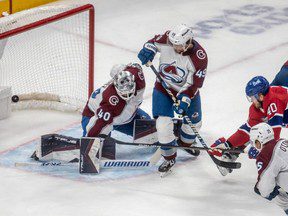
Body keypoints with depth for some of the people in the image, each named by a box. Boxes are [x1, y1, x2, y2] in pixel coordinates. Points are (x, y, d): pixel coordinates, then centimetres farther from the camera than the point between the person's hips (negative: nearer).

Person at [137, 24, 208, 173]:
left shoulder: (199, 57, -29)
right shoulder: (167, 39, -21)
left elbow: (194, 84, -25)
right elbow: (155, 42, 3)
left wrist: (184, 99, -33)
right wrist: (148, 50, -17)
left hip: (186, 91, 0)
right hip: (163, 88, 0)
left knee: (193, 122, 17)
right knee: (163, 123, -13)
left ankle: (185, 143, 51)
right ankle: (169, 158, 6)